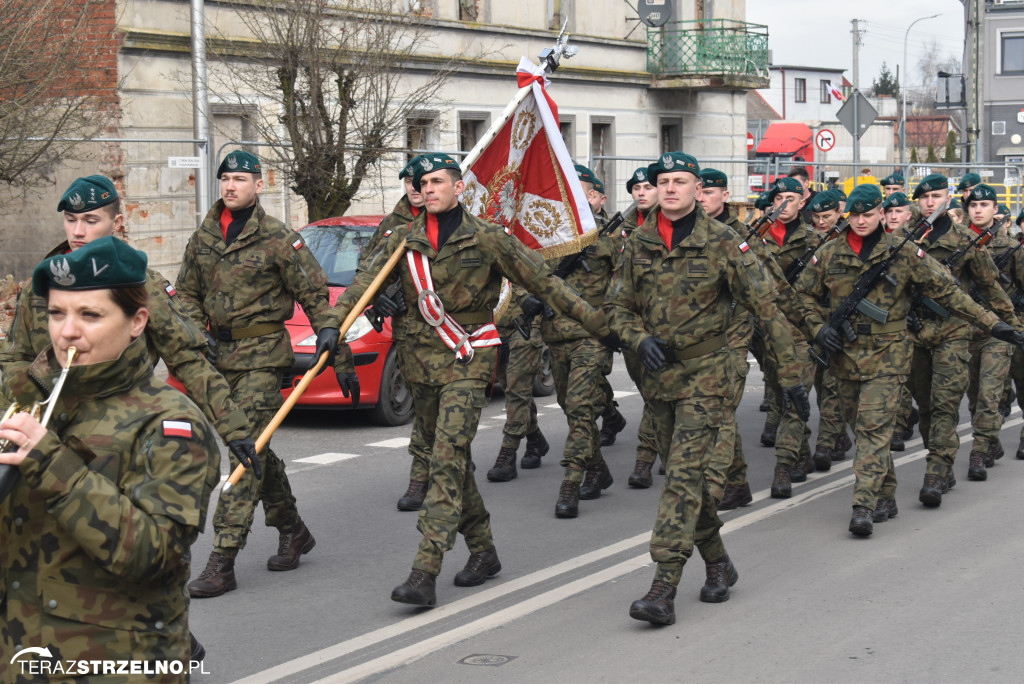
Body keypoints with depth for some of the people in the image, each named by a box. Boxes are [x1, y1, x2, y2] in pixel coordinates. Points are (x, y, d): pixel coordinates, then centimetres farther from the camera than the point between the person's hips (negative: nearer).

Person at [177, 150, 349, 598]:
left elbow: (315, 295, -5)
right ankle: (292, 531, 33)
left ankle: (222, 561, -14)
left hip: (263, 354, -7)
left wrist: (337, 354, -12)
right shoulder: (203, 238, 9)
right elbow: (187, 294, 18)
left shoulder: (278, 239, -7)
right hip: (221, 354, 7)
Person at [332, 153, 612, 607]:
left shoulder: (486, 238, -4)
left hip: (469, 360, -5)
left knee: (448, 456, -15)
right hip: (423, 359, 5)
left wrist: (596, 322, -1)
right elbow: (363, 284, -2)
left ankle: (425, 573, -21)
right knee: (451, 459, 12)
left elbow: (543, 282, -1)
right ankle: (482, 551, 28)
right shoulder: (404, 242, 6)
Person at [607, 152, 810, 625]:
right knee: (684, 474, 13)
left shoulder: (722, 243, -8)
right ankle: (718, 564, 31)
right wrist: (641, 339, -11)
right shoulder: (638, 244, 4)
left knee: (684, 474, -14)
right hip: (658, 372, 5)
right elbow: (617, 307, 11)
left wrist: (790, 374, -9)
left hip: (705, 373, -5)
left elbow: (767, 308, -7)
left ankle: (663, 589, -18)